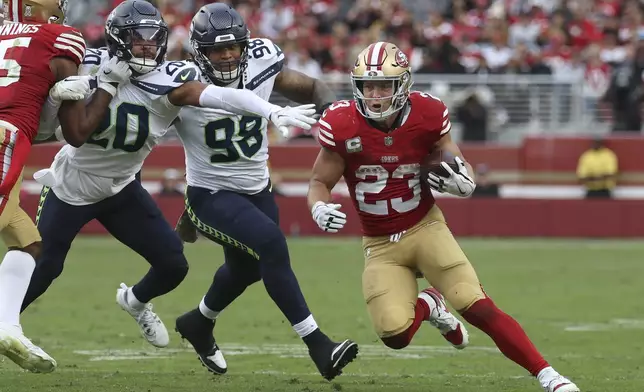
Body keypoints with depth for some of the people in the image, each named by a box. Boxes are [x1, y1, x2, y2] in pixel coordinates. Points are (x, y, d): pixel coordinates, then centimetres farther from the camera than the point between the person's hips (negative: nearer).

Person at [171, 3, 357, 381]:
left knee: (247, 268, 27)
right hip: (212, 195, -6)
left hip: (257, 189, 6)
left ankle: (198, 323, 59)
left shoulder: (262, 65, -13)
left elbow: (309, 87, 1)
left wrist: (328, 105, -16)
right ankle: (317, 345, -28)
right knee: (271, 243, -30)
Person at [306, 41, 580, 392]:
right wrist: (319, 208, -26)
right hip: (380, 245, 1)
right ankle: (427, 306, 18)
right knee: (395, 334, -18)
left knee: (478, 308, -19)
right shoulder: (342, 125, -15)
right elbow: (320, 182, -3)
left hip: (425, 228, -1)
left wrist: (461, 181, -23)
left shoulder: (427, 116, -13)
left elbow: (459, 165, 1)